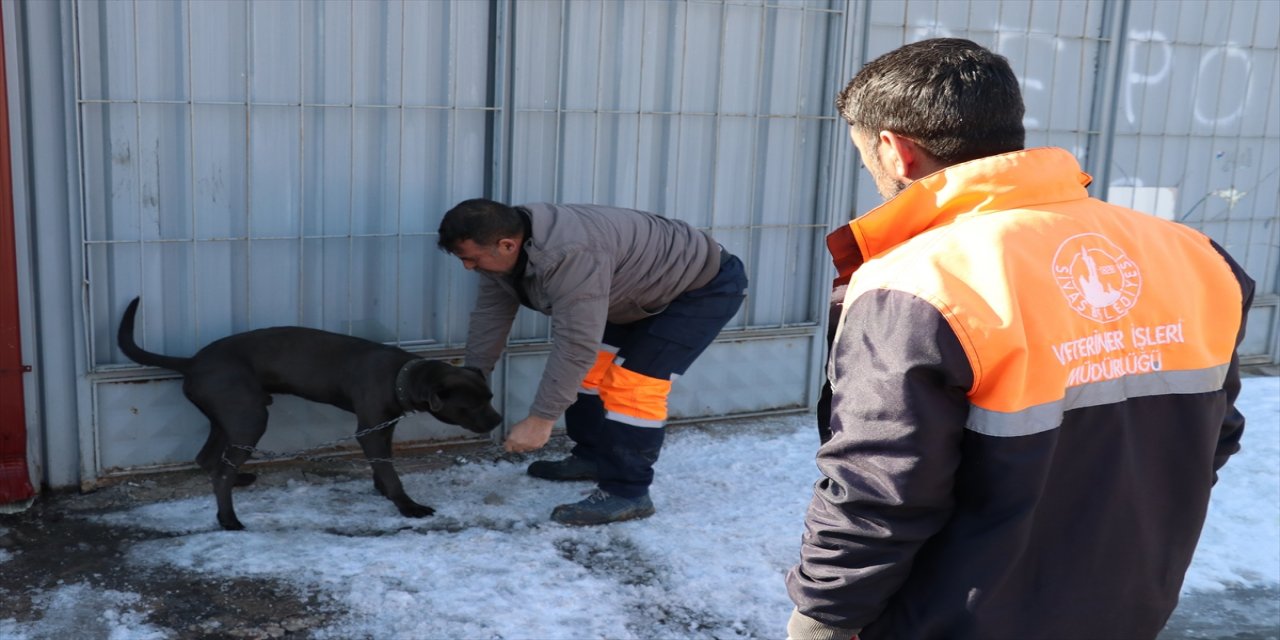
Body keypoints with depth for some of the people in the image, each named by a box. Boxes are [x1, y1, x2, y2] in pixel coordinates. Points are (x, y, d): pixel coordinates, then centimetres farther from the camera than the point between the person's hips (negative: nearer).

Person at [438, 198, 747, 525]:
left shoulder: (570, 256, -39)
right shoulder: (504, 251, -9)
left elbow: (576, 346, -38)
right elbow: (489, 316, 2)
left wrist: (540, 419, -33)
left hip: (706, 287, -10)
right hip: (646, 291, 10)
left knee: (632, 383, -17)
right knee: (591, 370, 10)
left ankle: (626, 494, -10)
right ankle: (591, 457, 26)